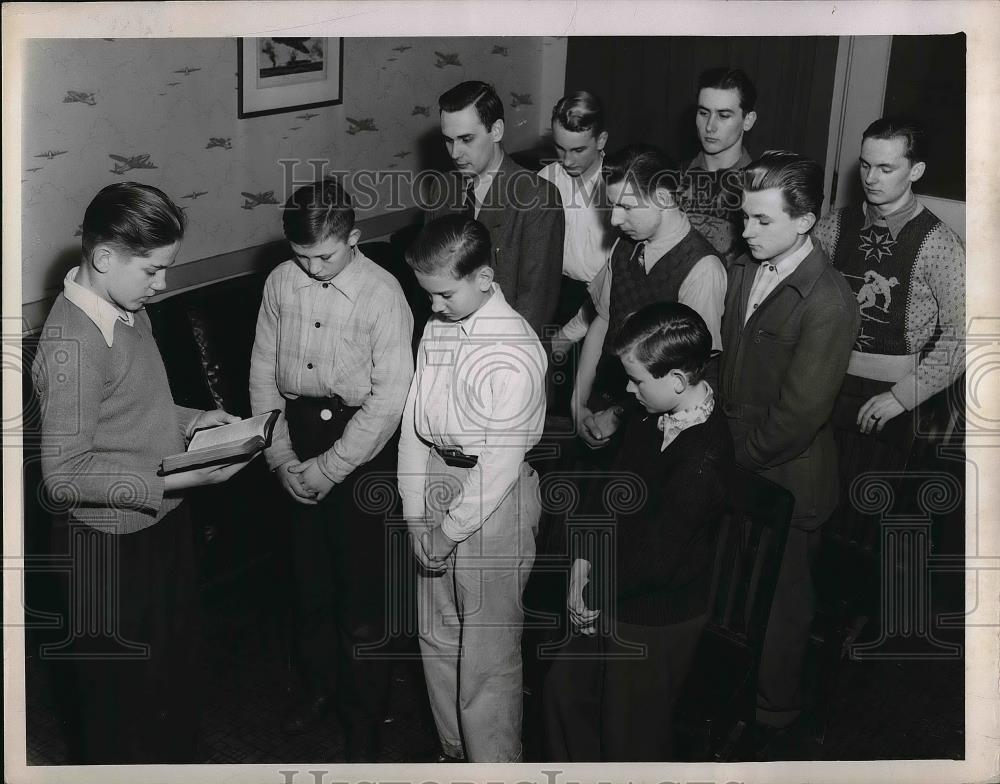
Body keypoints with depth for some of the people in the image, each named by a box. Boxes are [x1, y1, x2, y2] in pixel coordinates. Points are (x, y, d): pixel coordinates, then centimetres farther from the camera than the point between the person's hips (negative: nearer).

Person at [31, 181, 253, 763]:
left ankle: (178, 759, 48)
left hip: (161, 527, 9)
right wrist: (177, 480, -28)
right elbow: (66, 473, -26)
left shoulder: (129, 311, 1)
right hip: (110, 546, -9)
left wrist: (190, 419, 0)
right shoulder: (74, 343, -27)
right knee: (117, 699, 12)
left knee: (175, 676, 27)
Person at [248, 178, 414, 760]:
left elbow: (389, 400, -16)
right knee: (308, 575, 16)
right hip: (297, 433, 4)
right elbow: (263, 372, 4)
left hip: (361, 446, -4)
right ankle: (319, 685, 41)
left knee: (362, 587, 4)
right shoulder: (281, 282, -3)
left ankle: (364, 723, 22)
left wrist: (326, 469, -13)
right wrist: (282, 458, -3)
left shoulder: (382, 294, -16)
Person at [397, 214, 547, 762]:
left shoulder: (514, 349, -20)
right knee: (437, 636, 20)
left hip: (495, 497, -7)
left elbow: (502, 458, -20)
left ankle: (494, 764, 22)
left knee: (487, 652, 3)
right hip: (437, 482, 8)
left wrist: (452, 530, -13)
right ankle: (454, 753, 40)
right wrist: (416, 515, 1)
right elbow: (414, 419, 4)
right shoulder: (437, 328, 2)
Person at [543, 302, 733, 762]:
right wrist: (582, 563, -5)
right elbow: (610, 490, 3)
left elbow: (654, 560, -27)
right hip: (613, 601, 8)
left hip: (654, 623, -8)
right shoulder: (654, 418, -7)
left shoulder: (701, 463, -32)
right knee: (564, 690, 25)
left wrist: (595, 593, -11)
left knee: (630, 735, 14)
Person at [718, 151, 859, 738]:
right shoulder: (744, 269, 1)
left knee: (781, 600, 14)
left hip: (784, 479, -6)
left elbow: (798, 415, -24)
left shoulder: (829, 301, -24)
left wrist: (737, 457, -15)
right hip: (735, 468, 6)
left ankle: (774, 710, 36)